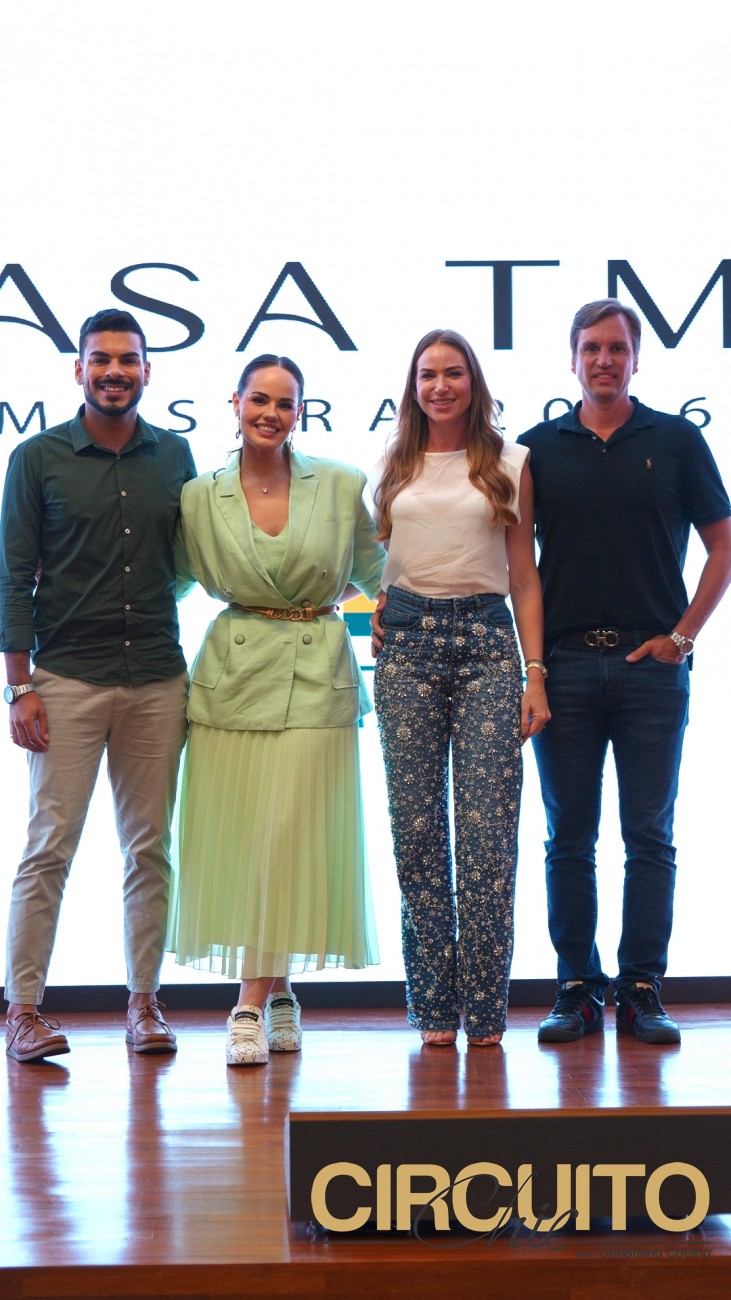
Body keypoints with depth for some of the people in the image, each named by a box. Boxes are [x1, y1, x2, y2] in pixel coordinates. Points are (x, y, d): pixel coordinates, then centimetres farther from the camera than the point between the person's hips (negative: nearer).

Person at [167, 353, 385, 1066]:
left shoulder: (342, 487, 3)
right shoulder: (201, 497, 4)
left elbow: (374, 573, 14)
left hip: (316, 678, -1)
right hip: (233, 676, 1)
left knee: (290, 836, -8)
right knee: (238, 840, 0)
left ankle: (253, 1003, -1)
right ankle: (276, 996, 14)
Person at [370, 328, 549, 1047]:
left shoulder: (510, 464, 8)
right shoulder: (392, 467, 13)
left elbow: (524, 576, 6)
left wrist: (535, 674, -1)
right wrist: (376, 612, 5)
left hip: (486, 642, -2)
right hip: (407, 644, 2)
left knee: (487, 833, -6)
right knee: (417, 830, 1)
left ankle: (484, 1011, 2)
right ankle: (433, 1007, 8)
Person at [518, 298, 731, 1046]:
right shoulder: (538, 448, 8)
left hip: (651, 663, -1)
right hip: (565, 665, 1)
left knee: (649, 837, 2)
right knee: (568, 838, 4)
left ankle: (642, 992, 9)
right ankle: (577, 991, 11)